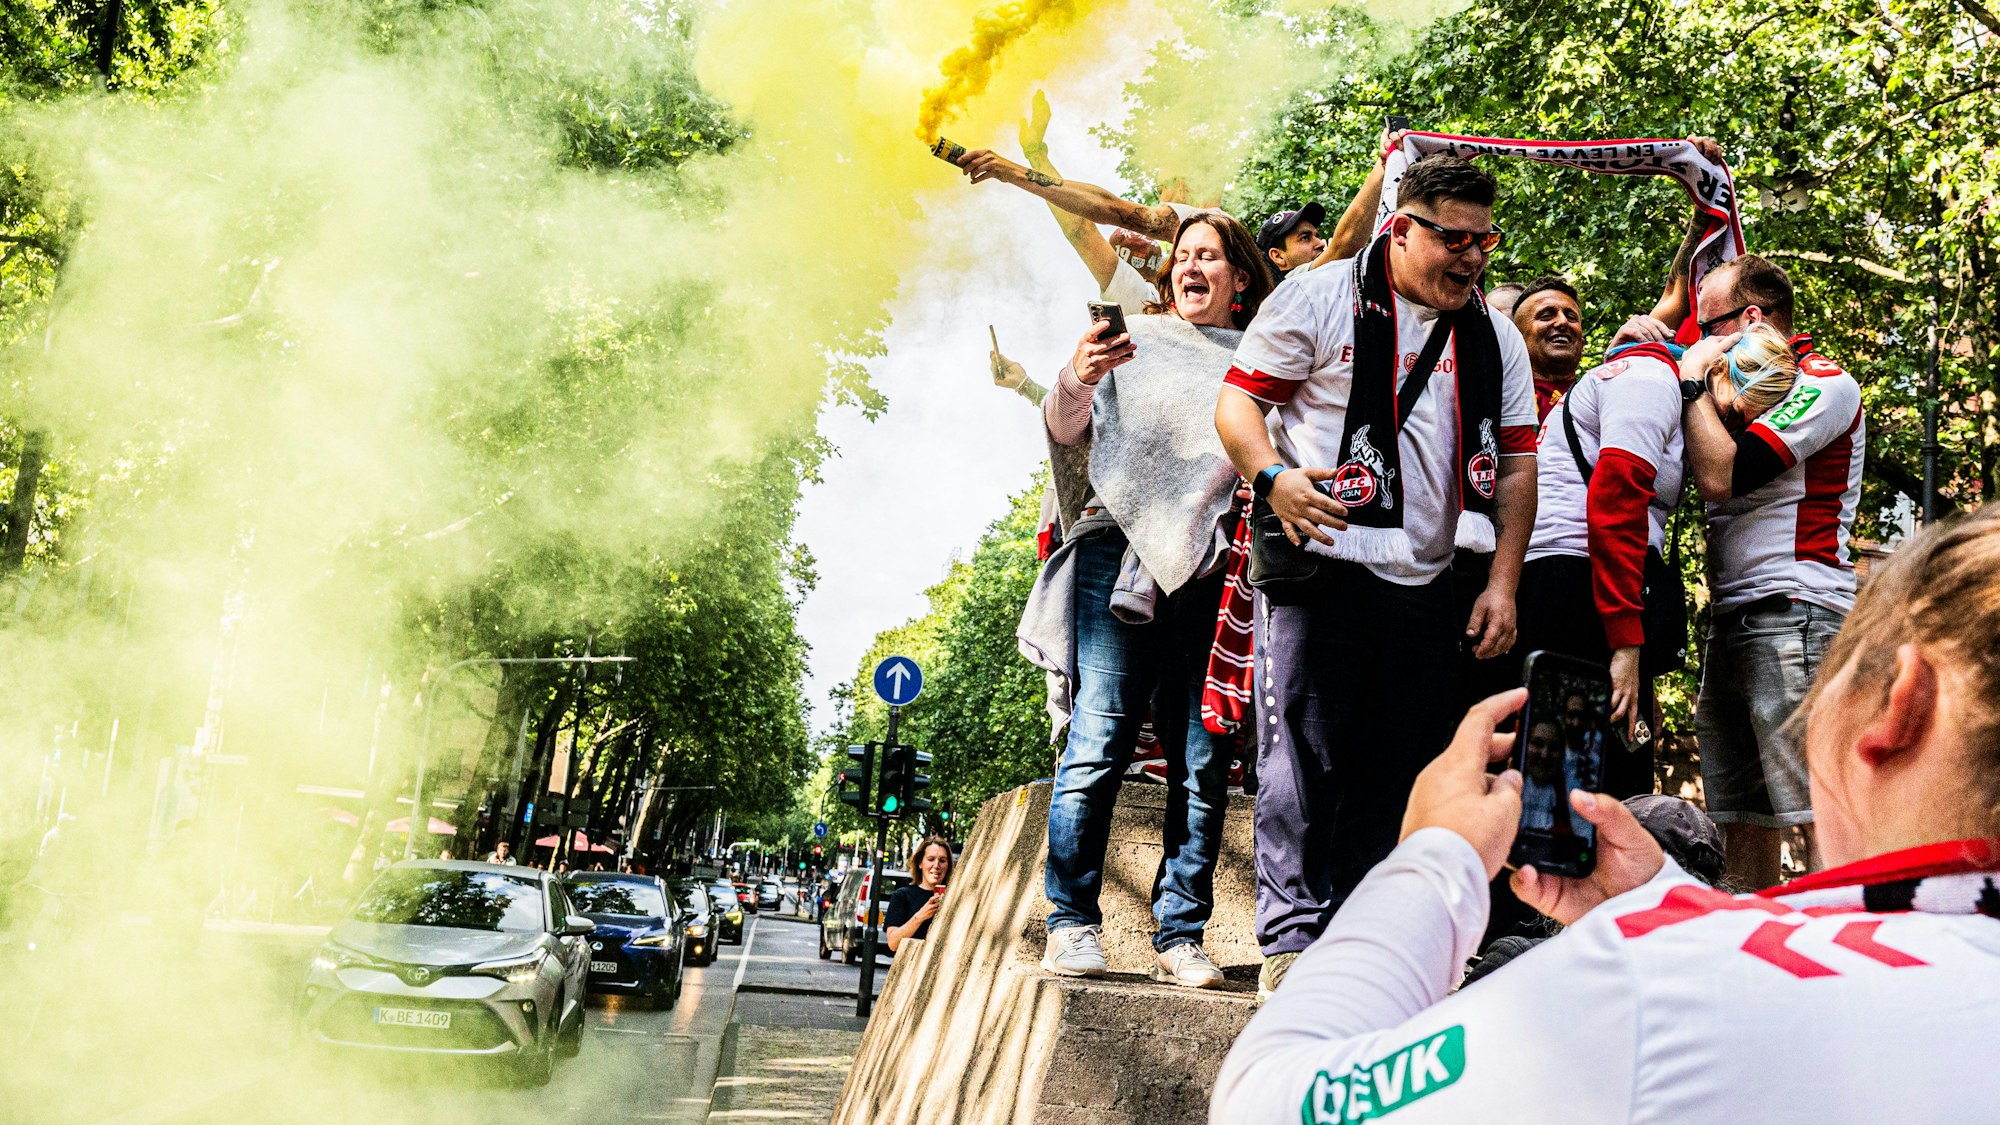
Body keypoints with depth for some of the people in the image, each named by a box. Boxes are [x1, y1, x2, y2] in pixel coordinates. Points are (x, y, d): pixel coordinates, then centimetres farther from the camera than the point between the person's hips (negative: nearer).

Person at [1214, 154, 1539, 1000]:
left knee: (1396, 773, 7)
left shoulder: (1496, 337, 14)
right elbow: (1238, 400, -2)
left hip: (1426, 588, 5)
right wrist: (1271, 478, -22)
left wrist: (1502, 583, 5)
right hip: (1320, 570, -5)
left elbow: (1517, 465, 14)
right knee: (1303, 762, -5)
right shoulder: (1319, 298, -1)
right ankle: (1291, 939, 3)